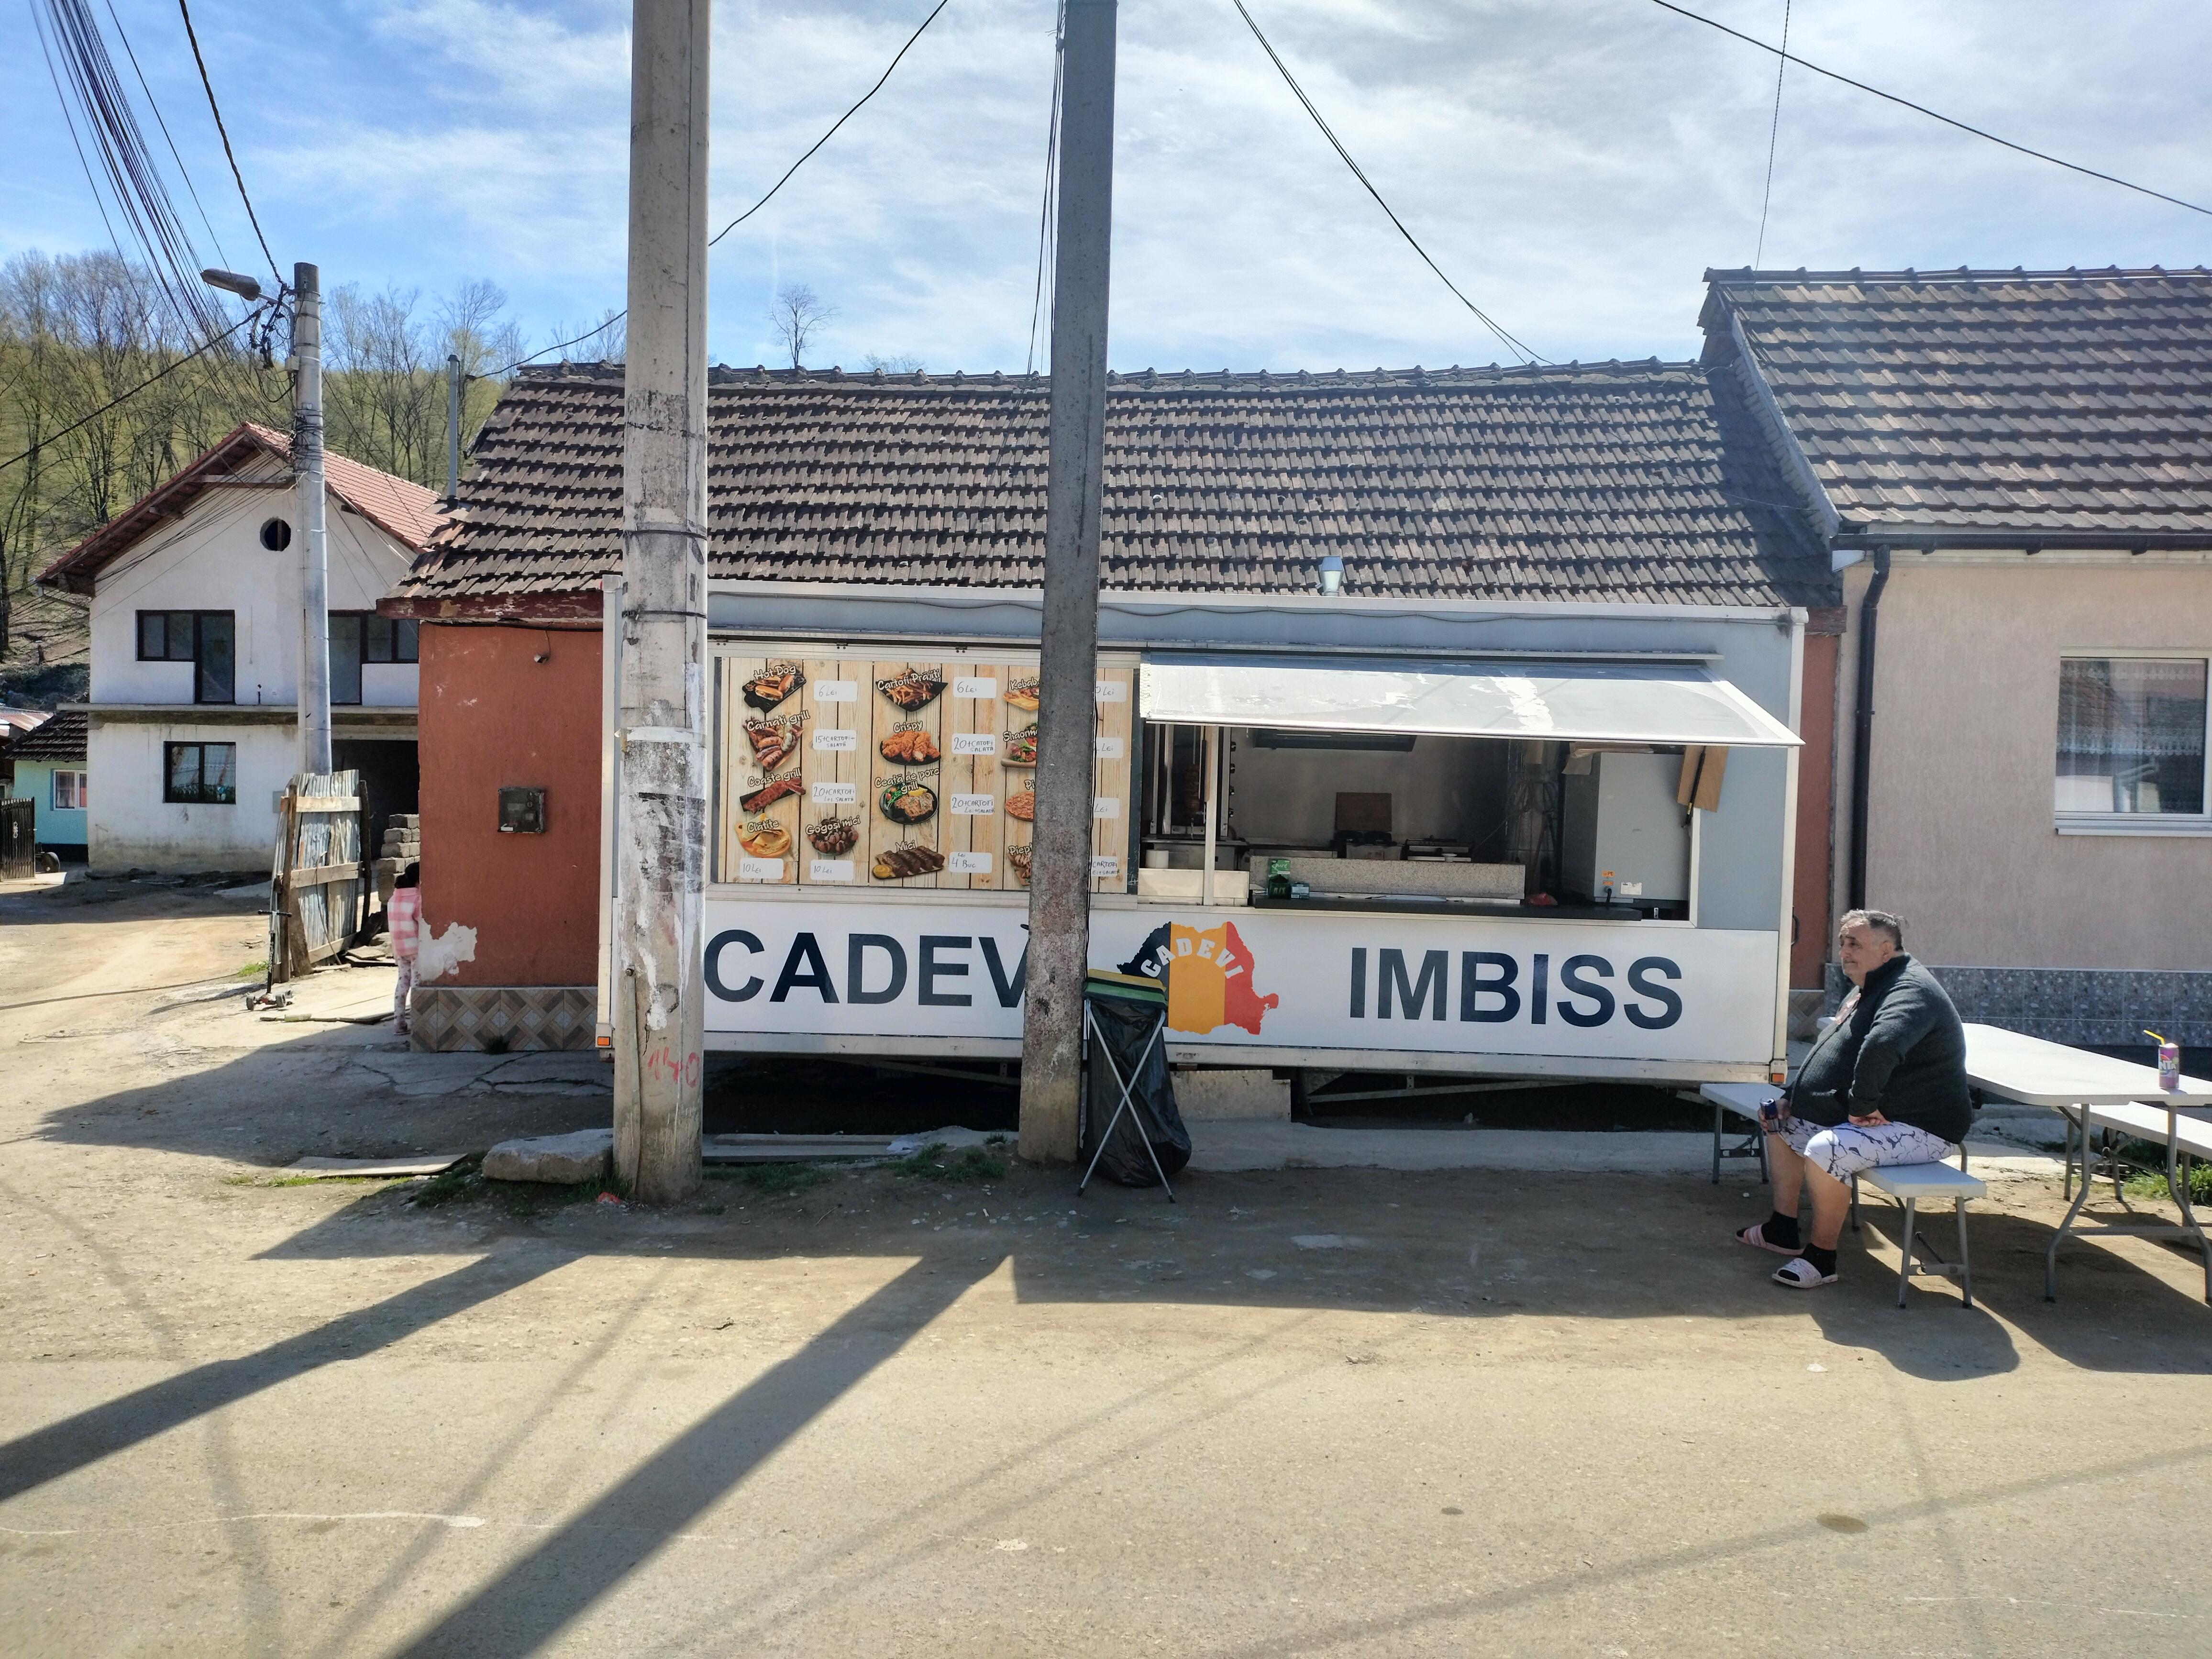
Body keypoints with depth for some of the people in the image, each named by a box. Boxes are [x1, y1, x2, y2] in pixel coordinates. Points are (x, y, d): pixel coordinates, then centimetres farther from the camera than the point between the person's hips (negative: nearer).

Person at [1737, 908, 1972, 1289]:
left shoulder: (1909, 990, -21)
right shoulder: (1868, 989, 14)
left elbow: (1882, 1047, -44)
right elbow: (1832, 1057, 22)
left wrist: (1862, 1105, -34)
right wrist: (1791, 1098, 11)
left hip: (1921, 1128, -11)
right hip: (1876, 1116, 11)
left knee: (1824, 1151, -33)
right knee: (1782, 1123, 18)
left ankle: (1821, 1257, -15)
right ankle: (1783, 1230, 21)